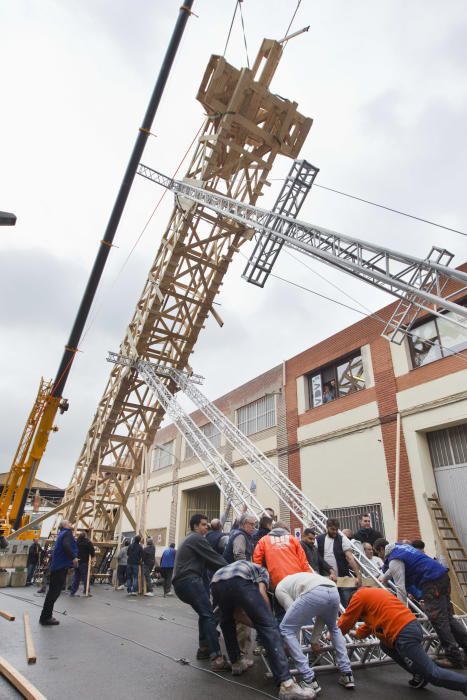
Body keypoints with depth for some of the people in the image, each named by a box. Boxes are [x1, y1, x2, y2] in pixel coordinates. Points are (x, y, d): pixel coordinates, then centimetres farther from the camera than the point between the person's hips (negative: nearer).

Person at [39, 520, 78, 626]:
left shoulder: (63, 533, 17)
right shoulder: (67, 533, -11)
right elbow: (66, 546, -29)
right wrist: (73, 557, -23)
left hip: (57, 566, 10)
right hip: (61, 566, -10)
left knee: (53, 591, 16)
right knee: (54, 592, -4)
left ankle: (46, 616, 25)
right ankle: (45, 617, 1)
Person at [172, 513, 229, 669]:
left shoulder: (189, 540, 26)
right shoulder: (197, 538, -5)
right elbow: (214, 558, -9)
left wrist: (225, 569, 13)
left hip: (181, 582, 10)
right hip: (190, 581, -10)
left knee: (204, 613, 21)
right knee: (209, 615, -15)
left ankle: (204, 648, 25)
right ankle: (216, 658, -21)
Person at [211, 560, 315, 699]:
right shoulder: (262, 570, 35)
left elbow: (237, 613, 37)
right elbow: (261, 592, 12)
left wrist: (256, 624, 40)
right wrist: (268, 619, 24)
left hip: (216, 583, 5)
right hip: (239, 581, -5)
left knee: (227, 623, 37)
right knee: (268, 627, 3)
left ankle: (236, 663, 43)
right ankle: (286, 684, -4)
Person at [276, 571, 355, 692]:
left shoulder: (280, 588, 28)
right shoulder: (301, 579, 44)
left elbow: (293, 616, 19)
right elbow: (321, 614, 41)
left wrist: (291, 646, 33)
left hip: (314, 593, -6)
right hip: (334, 592, 7)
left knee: (286, 629, 15)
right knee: (333, 628, 39)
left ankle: (310, 681, 12)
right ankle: (347, 675, 35)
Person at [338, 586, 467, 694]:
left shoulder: (359, 595, 2)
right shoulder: (375, 592, 26)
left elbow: (346, 621, 10)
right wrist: (358, 634, 48)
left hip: (404, 635, -9)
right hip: (413, 627, 9)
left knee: (432, 674, -3)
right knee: (386, 645, 26)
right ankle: (419, 675, 18)